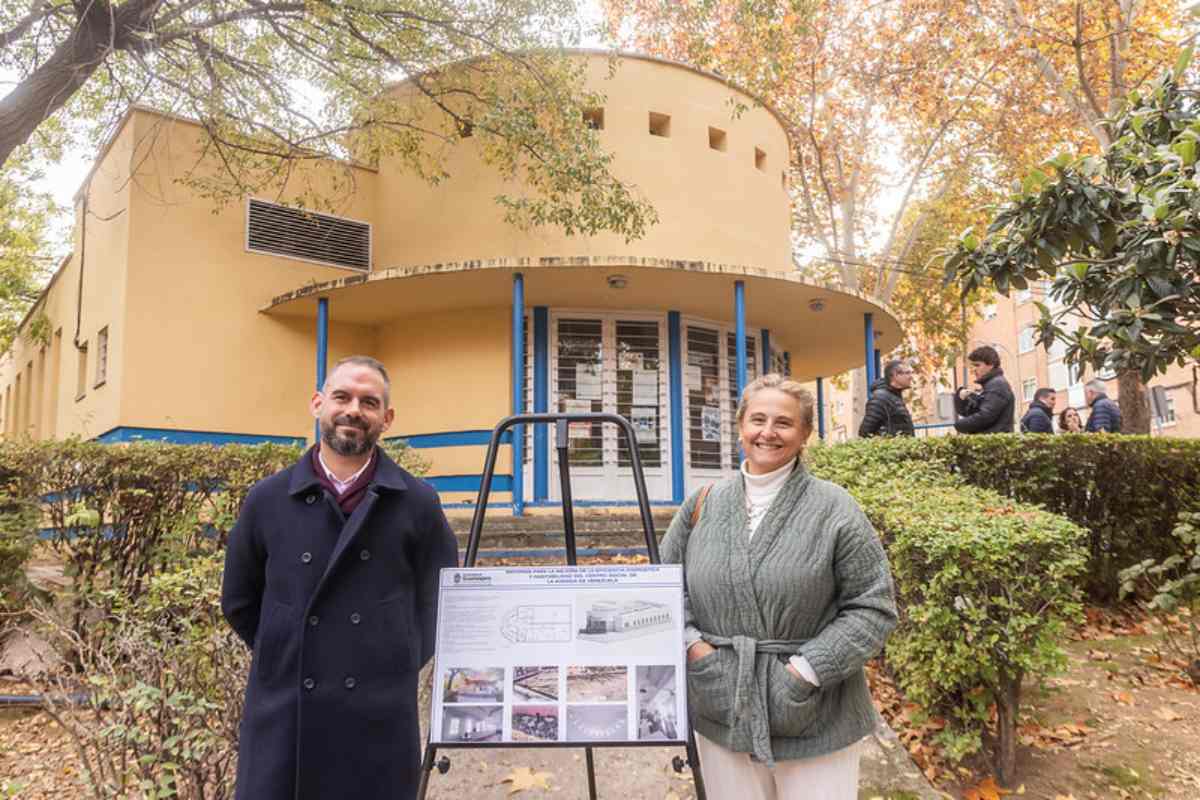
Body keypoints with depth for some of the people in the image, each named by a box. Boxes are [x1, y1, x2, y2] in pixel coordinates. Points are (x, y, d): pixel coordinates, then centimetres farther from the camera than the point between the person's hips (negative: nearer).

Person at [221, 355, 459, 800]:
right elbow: (239, 601, 13)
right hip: (282, 714, 1)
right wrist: (285, 659, 10)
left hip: (380, 720, -1)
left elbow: (438, 599, 9)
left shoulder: (417, 503, -3)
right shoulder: (268, 499, 1)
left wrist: (397, 665, 7)